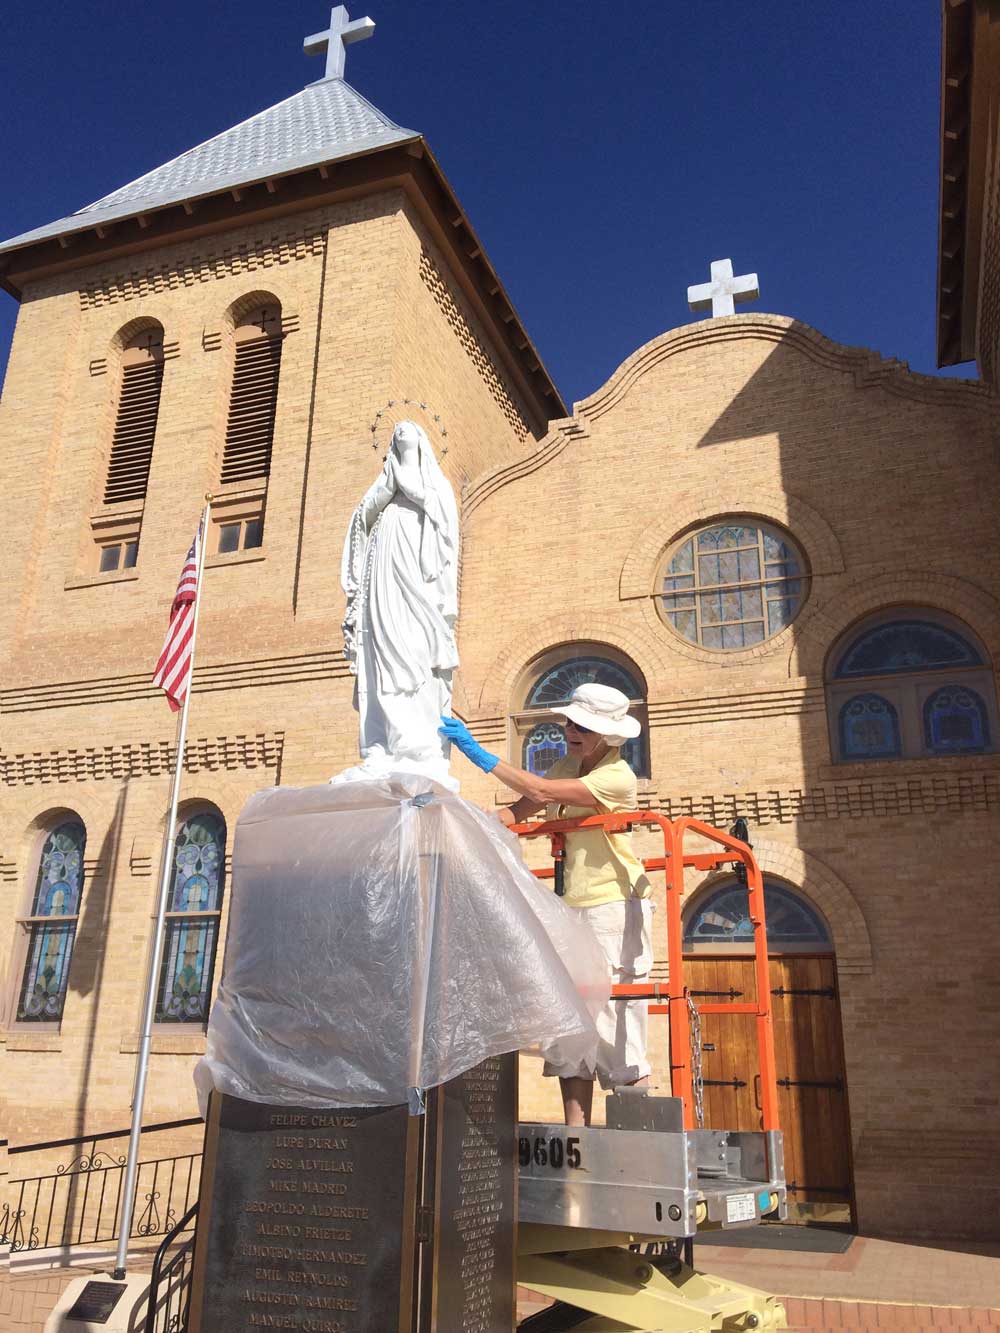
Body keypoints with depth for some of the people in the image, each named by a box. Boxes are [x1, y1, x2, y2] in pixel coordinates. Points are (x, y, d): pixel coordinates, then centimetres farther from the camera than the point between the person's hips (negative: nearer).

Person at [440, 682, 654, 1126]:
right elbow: (518, 812, 5)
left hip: (614, 906, -8)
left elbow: (540, 793, -24)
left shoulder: (616, 777, -15)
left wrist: (479, 753, -23)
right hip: (572, 907, 8)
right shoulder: (567, 765, 11)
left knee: (616, 1024, -9)